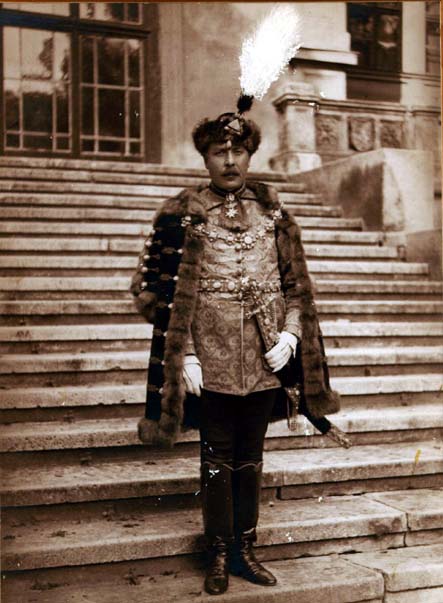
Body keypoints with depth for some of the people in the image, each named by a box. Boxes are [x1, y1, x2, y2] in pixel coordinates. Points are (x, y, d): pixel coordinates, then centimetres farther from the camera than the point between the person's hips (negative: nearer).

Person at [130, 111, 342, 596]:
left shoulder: (271, 210, 8)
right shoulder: (183, 213, -1)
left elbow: (295, 282, 10)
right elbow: (165, 291, -4)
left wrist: (291, 334, -5)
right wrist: (185, 356, -10)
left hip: (265, 357, 3)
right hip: (211, 360, -3)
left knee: (251, 458, 13)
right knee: (217, 458, 6)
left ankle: (245, 549, 26)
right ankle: (219, 555, 21)